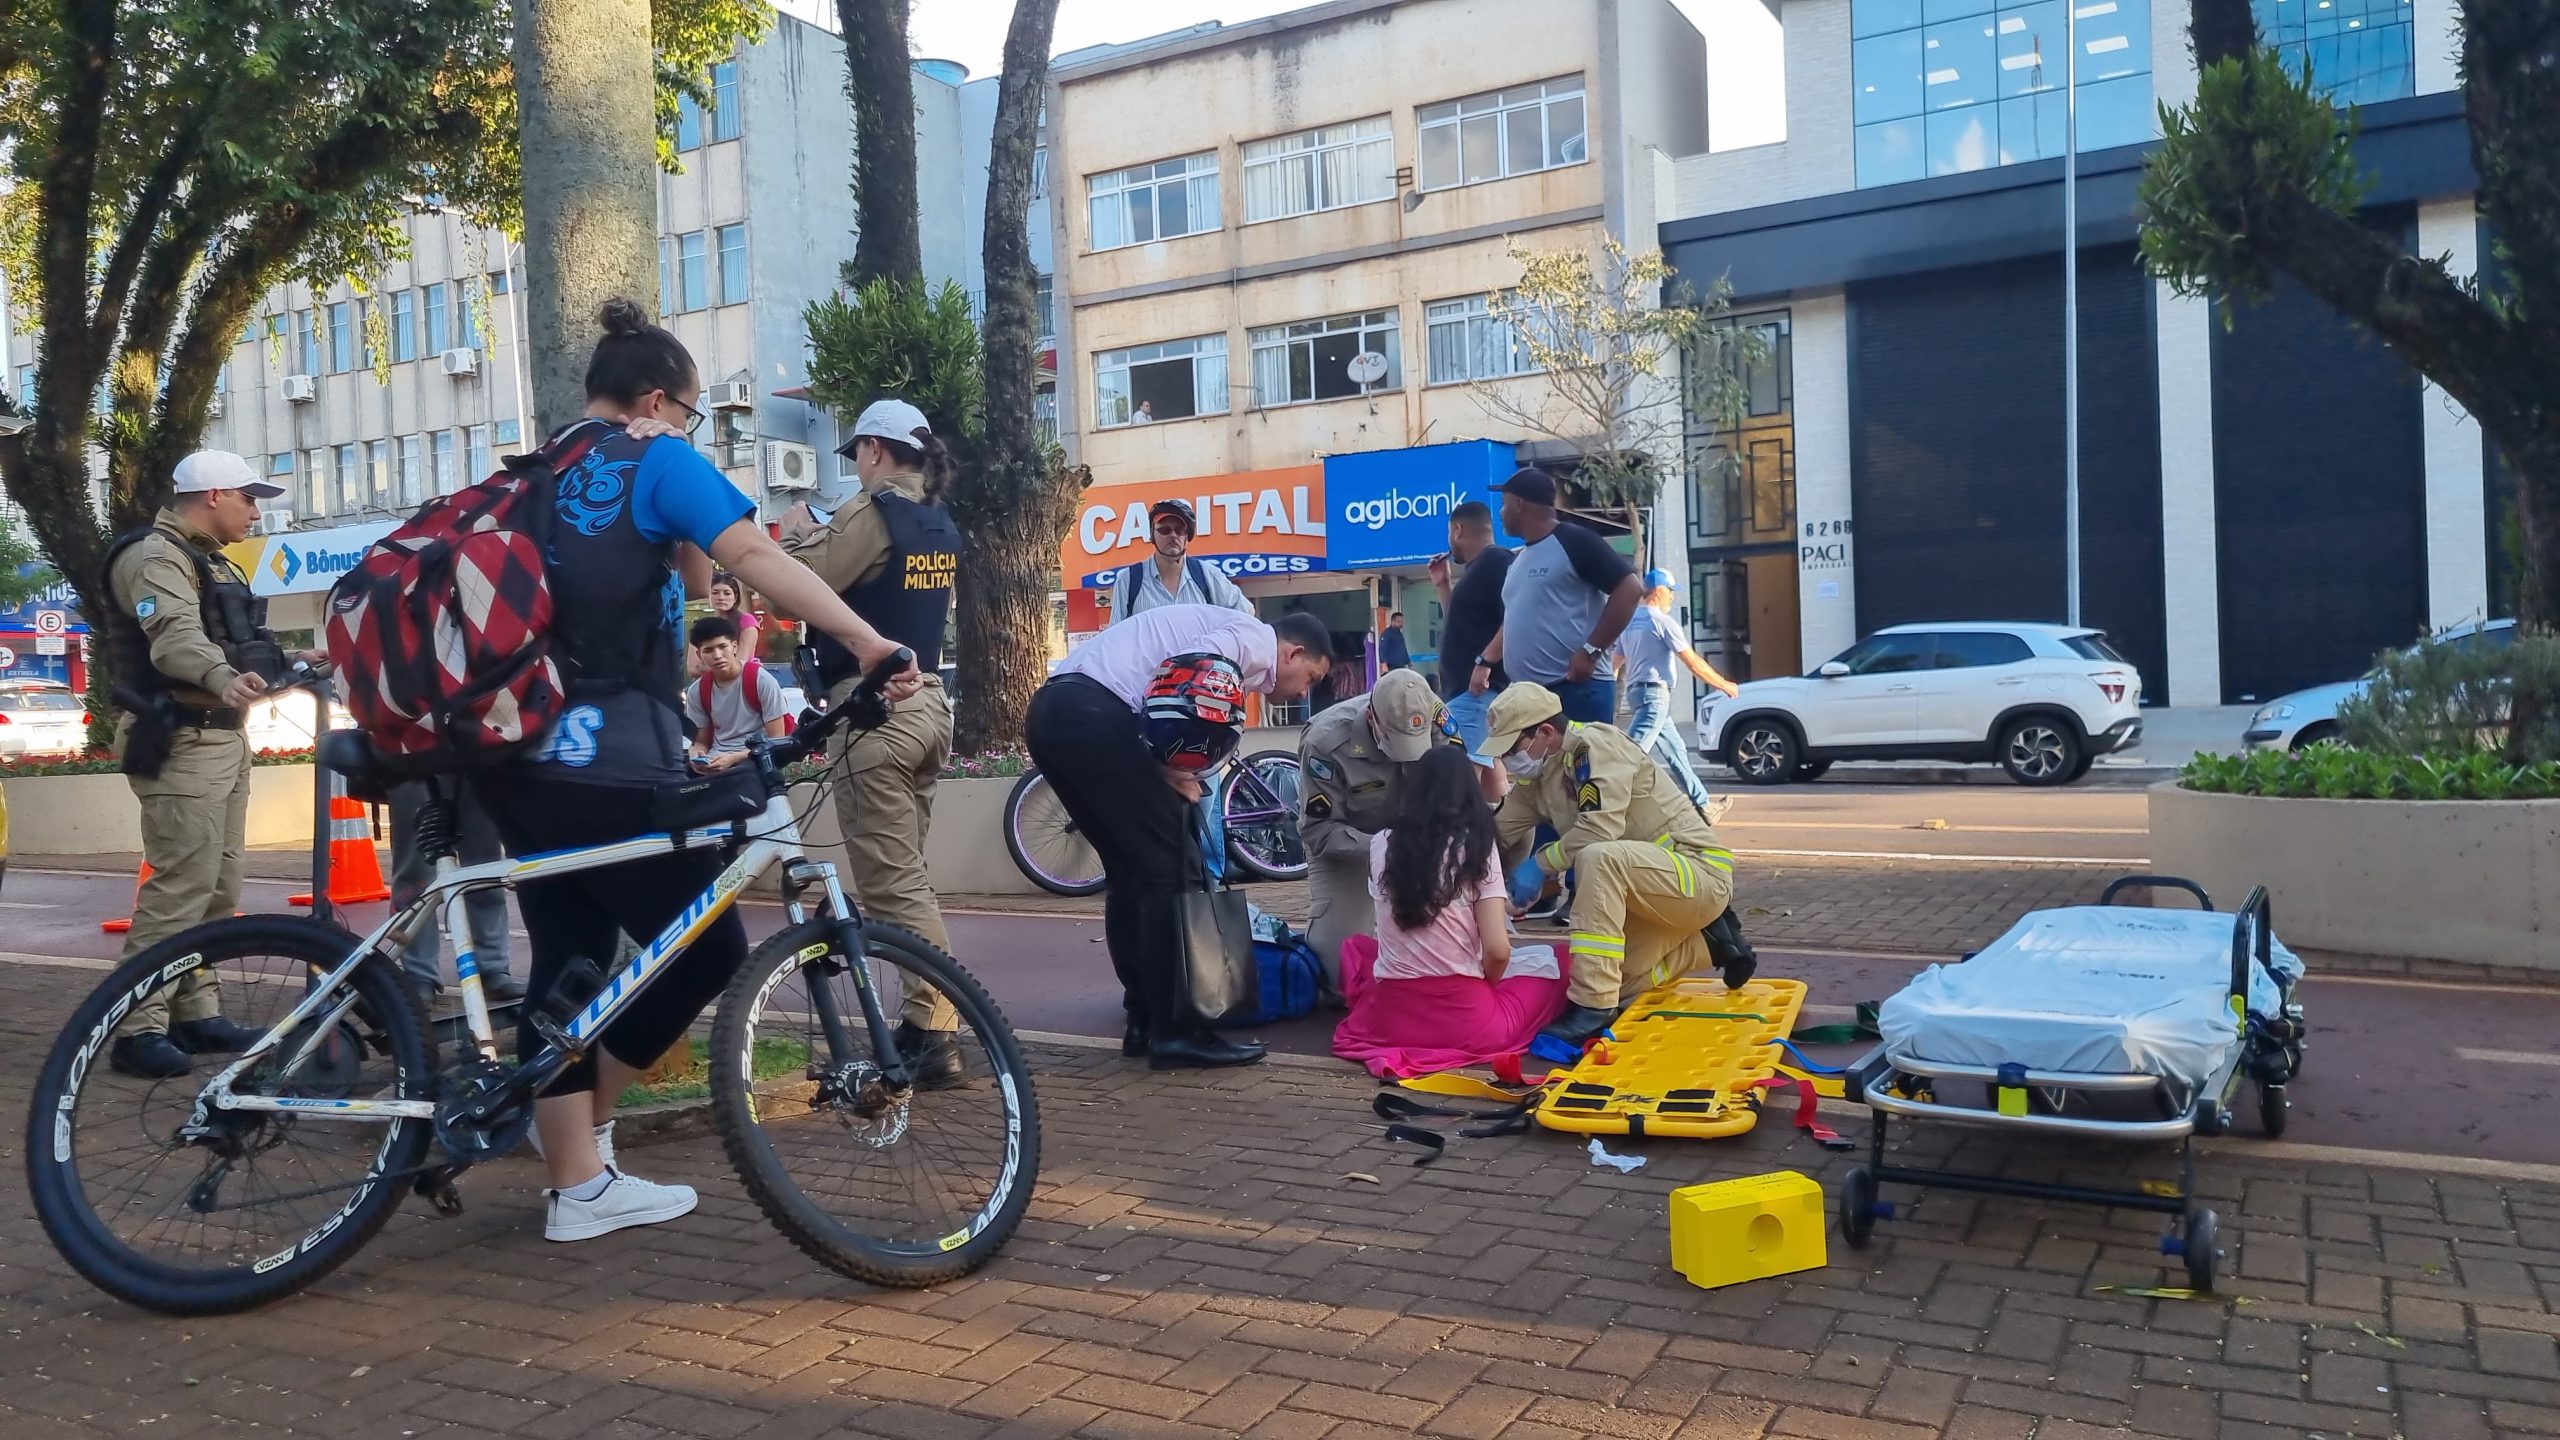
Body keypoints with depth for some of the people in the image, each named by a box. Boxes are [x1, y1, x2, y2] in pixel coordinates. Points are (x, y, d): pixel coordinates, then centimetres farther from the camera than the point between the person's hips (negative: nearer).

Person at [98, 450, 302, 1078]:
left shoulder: (213, 562, 20)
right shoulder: (155, 556, -12)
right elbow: (176, 634, -31)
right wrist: (222, 678, -50)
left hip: (225, 738, 10)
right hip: (182, 743, -10)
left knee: (219, 887, 12)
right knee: (181, 886, -14)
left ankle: (197, 1013, 19)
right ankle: (138, 1029, -11)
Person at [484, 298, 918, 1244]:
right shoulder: (659, 460, -2)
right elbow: (750, 555, -19)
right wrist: (867, 640, -26)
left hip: (521, 759, 8)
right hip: (610, 761, -8)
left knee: (566, 963, 11)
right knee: (707, 951, 7)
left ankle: (580, 1189, 15)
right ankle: (587, 1122, 16)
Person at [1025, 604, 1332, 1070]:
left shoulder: (1222, 632, 32)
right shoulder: (1255, 638, 4)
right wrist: (1172, 770, -5)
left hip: (1049, 712, 10)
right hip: (1093, 713, -10)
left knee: (1129, 870, 17)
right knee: (1169, 868, -3)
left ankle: (1145, 1021, 22)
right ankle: (1176, 1032, 1)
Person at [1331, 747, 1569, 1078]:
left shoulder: (1381, 844, 1)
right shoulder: (1477, 843, -6)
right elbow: (1498, 951, -11)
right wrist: (1481, 990, 9)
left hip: (1389, 1019, 1)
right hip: (1464, 1019, -1)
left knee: (1354, 947, 32)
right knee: (1552, 959, 20)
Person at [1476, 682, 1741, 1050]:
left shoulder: (1595, 746, -19)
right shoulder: (1539, 774, 6)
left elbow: (1600, 829, -29)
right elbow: (1498, 830, 4)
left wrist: (1540, 864, -21)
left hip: (1702, 872, -10)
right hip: (1647, 881, 10)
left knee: (1598, 858, -34)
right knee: (1618, 983, 4)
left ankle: (1592, 1007, -32)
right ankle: (1705, 943, 24)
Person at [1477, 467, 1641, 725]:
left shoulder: (1574, 541, -6)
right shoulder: (1520, 561, 21)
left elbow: (1630, 589, -12)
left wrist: (1591, 650, -16)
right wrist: (1484, 662, 21)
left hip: (1577, 689, -9)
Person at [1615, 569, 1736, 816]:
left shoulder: (1630, 622, 16)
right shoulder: (1662, 620, -9)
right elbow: (1693, 663, -9)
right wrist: (1724, 684, 1)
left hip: (1637, 692, 10)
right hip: (1654, 694, -10)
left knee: (1676, 750, 16)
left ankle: (1702, 803, 23)